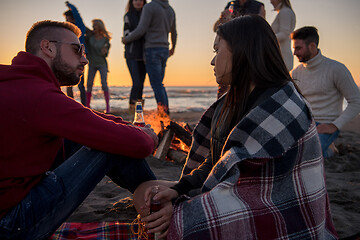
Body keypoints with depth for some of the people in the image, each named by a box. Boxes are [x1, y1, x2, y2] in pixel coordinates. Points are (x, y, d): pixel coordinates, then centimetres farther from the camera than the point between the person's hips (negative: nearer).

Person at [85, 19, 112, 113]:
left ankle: (108, 107, -8)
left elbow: (105, 54, -1)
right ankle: (87, 106, 7)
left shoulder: (105, 39, -2)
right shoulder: (89, 37, 1)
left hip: (102, 64, -2)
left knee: (104, 84, -11)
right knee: (89, 85, -1)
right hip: (92, 64, 2)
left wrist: (104, 52, -21)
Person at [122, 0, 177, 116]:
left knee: (156, 84, -8)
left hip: (152, 50, -7)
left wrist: (126, 39, 4)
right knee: (159, 84, 12)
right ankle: (165, 113, 10)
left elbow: (140, 31, -13)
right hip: (164, 50, 7)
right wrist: (173, 48, 42)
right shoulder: (170, 10, 14)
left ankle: (164, 114, -11)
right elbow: (174, 33, 25)